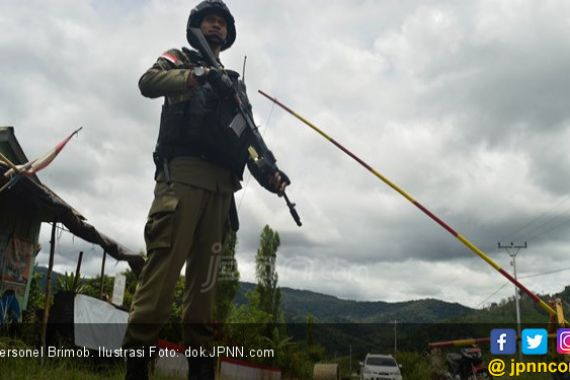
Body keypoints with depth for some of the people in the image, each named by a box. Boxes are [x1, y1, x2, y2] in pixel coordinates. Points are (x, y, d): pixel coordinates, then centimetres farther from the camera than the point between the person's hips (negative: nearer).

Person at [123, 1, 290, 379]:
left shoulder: (234, 83, 31)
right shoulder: (178, 59, 20)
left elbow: (249, 133, 18)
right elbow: (149, 82, -3)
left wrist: (269, 170, 0)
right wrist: (195, 76, -20)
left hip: (221, 184, 5)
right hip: (182, 173, -4)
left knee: (205, 271, 0)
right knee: (165, 261, -17)